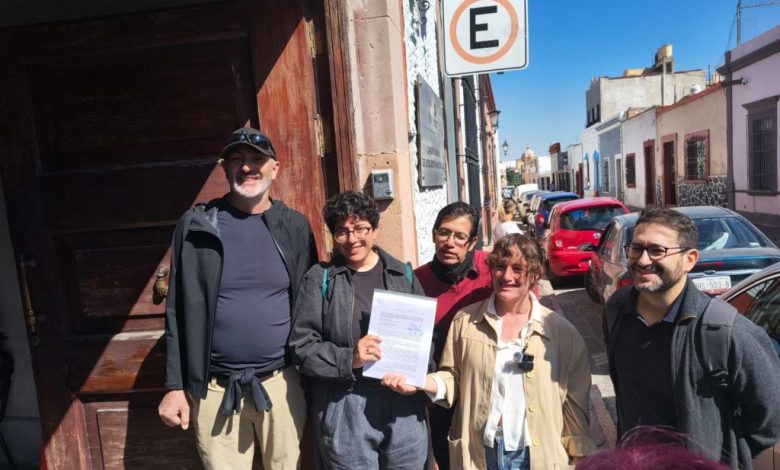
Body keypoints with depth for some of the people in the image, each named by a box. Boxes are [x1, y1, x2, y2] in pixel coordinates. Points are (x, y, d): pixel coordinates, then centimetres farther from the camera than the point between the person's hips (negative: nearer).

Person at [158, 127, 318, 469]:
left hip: (281, 383, 1)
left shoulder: (295, 227, 1)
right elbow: (178, 311, 1)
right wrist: (175, 386, 1)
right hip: (214, 389, -1)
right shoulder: (195, 226, -3)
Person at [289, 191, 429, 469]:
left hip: (405, 403, 3)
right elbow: (302, 345, -5)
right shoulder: (319, 279, -3)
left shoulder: (402, 274, 6)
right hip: (345, 407, -2)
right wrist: (348, 359, -19)